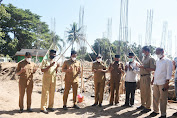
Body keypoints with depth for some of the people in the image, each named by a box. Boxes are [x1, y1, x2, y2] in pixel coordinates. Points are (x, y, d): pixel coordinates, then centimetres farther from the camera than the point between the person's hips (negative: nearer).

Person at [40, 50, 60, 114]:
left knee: (52, 93, 8)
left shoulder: (55, 62, 14)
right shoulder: (45, 61, -1)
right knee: (45, 93, -3)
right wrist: (50, 66, -19)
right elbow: (42, 70, -11)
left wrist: (57, 67, -3)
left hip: (53, 79, 5)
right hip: (46, 79, -5)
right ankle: (43, 108, 5)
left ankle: (50, 106, 20)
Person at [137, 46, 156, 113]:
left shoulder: (151, 59, -9)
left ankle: (148, 107, 5)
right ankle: (143, 105, 26)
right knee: (142, 92, 14)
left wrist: (144, 67, -23)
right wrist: (140, 66, 8)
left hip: (147, 77, -8)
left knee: (147, 92, -3)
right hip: (142, 76, 9)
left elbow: (153, 69, -19)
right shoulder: (144, 58, 17)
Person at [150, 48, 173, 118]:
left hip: (162, 83, -6)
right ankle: (155, 111, 26)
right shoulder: (157, 61, 17)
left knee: (163, 99, 0)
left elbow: (169, 73, -10)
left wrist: (167, 83, -14)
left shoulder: (167, 61, -5)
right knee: (155, 98, 12)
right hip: (156, 83, 6)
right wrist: (153, 80, 19)